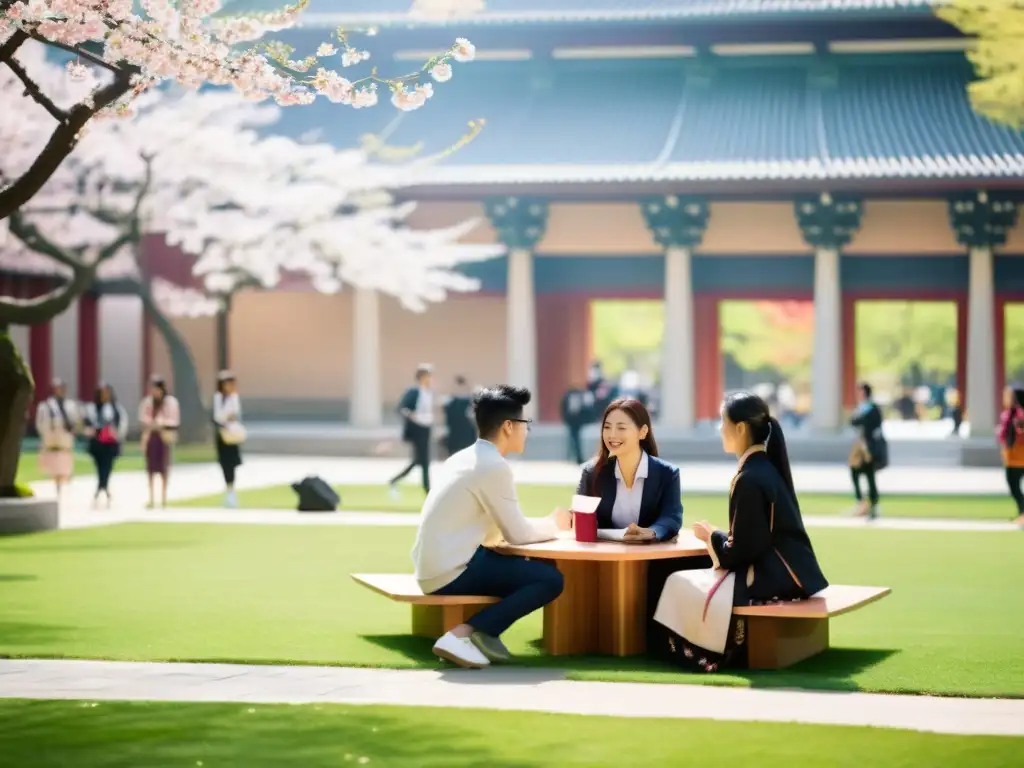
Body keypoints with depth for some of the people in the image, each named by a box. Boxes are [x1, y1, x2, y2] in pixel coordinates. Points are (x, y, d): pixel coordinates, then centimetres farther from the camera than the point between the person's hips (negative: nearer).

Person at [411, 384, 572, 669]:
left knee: (535, 567, 21)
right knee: (551, 580, -11)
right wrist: (553, 524, 12)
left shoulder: (464, 458, 16)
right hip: (452, 571, -10)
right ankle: (462, 634, -17)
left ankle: (482, 633, 5)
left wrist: (545, 524, 15)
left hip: (434, 566, 10)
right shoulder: (493, 466, -13)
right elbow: (517, 534, -8)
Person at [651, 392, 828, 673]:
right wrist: (718, 535, 9)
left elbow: (741, 550, -18)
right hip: (786, 571, 10)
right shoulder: (767, 467, 9)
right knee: (692, 580, 20)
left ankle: (706, 654, 11)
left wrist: (710, 536, -1)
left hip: (772, 578, -10)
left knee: (680, 586, -4)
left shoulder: (750, 479, -19)